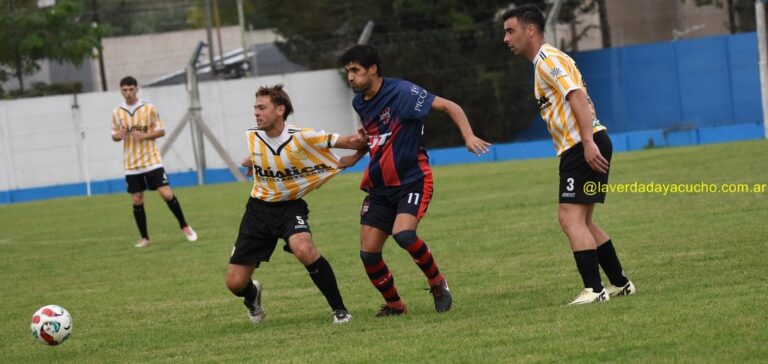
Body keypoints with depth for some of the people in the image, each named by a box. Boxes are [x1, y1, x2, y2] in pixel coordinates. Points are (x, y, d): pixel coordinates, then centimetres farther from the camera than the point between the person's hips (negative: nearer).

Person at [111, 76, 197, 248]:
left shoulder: (149, 108, -4)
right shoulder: (117, 112, 3)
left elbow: (161, 131, 0)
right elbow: (115, 135, 11)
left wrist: (145, 135, -17)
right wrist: (117, 135, -13)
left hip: (152, 161, -2)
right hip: (131, 165, 2)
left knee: (167, 194, -10)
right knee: (137, 201, 3)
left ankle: (184, 227, 8)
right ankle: (144, 238, 15)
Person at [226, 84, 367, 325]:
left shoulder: (302, 138, -19)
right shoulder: (252, 137, -5)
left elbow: (348, 142, -17)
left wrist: (360, 141, -32)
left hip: (291, 206, -4)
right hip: (259, 208, 4)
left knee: (303, 249, -37)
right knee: (235, 282, -2)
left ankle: (339, 309, -18)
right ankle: (252, 295, 39)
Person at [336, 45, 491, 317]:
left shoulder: (401, 92, -15)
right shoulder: (359, 102, 8)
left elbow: (450, 107, -14)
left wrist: (469, 136, -28)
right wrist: (352, 158, 15)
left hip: (412, 180, -7)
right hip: (379, 186, 7)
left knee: (403, 233, -30)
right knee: (368, 253, -3)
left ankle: (437, 282, -5)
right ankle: (394, 305, 19)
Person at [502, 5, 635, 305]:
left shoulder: (548, 60, -10)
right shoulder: (546, 62, 21)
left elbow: (578, 97, -22)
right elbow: (579, 101, 23)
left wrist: (588, 142, -29)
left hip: (583, 148, -10)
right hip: (581, 148, 10)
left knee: (570, 217, -14)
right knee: (582, 222, 16)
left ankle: (594, 289, -18)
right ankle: (620, 283, 22)